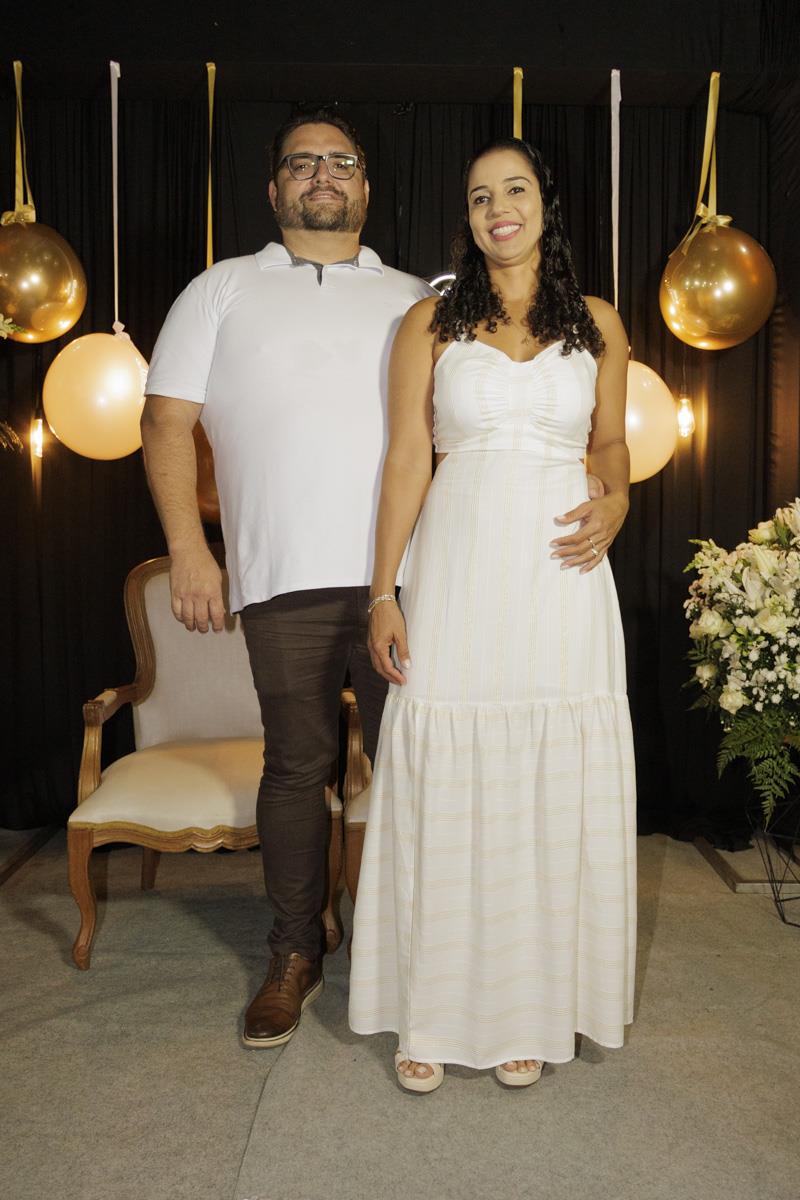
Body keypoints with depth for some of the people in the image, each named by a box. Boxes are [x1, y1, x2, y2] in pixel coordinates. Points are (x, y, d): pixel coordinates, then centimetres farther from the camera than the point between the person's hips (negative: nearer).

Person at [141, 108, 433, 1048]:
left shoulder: (415, 299, 18)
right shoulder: (222, 290, 14)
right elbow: (167, 417, 7)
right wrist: (186, 550, -4)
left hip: (404, 574, 1)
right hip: (284, 579, -1)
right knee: (296, 765, 5)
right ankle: (294, 955, 21)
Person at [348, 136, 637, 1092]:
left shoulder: (598, 324, 11)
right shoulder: (430, 323, 6)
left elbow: (611, 442, 17)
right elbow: (406, 459, 2)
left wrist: (615, 506, -5)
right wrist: (383, 594, -3)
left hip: (559, 578, 1)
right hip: (457, 573, -1)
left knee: (555, 786, 5)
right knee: (443, 785, 2)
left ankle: (532, 1011, 23)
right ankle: (434, 1013, 18)